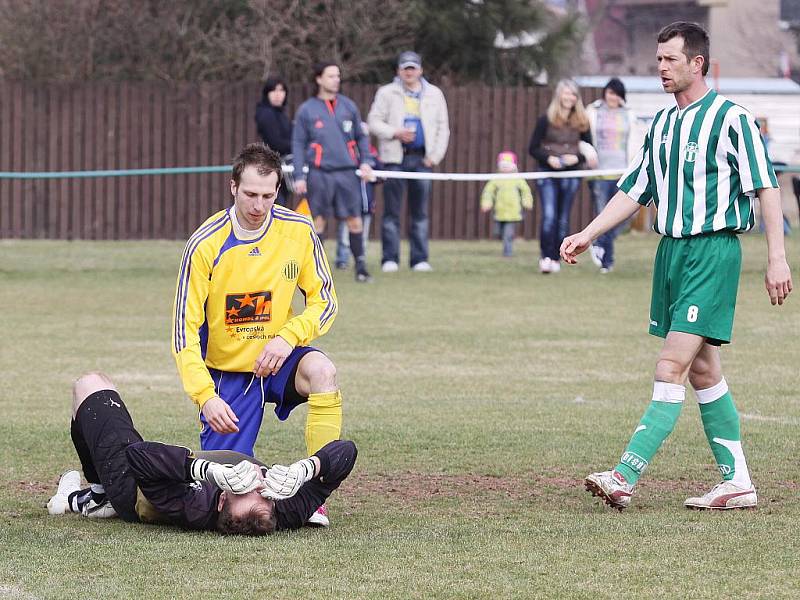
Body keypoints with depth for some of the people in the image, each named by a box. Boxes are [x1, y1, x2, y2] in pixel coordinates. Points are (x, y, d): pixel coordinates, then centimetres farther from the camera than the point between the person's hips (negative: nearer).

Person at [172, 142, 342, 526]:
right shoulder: (205, 245, -17)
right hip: (226, 372, -2)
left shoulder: (298, 231, -10)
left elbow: (323, 300, 0)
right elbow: (185, 330, -17)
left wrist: (288, 337, -20)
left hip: (275, 360, 2)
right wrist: (206, 397, -29)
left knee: (321, 371, -33)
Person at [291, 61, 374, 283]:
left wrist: (365, 162, 4)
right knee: (317, 220, 0)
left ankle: (361, 266, 7)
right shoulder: (307, 110, 3)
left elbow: (361, 137, 17)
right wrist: (299, 176, -3)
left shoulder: (348, 106, 11)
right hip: (319, 173, -2)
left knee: (354, 220, 0)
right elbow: (298, 144, 4)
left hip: (347, 172, 2)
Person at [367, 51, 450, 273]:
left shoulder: (434, 94, 13)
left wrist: (435, 156, 2)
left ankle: (419, 259, 6)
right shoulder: (387, 93, 6)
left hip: (422, 158, 2)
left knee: (420, 212, 3)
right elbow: (374, 122, 2)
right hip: (395, 158, -2)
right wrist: (396, 133, -14)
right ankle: (390, 259, -2)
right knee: (392, 212, -4)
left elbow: (442, 128, 14)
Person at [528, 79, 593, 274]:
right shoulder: (546, 120, -3)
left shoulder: (581, 122, 4)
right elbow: (533, 148, 1)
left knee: (563, 218, 5)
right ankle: (546, 257, -13)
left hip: (571, 174, 2)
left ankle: (556, 259, 13)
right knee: (549, 215, -15)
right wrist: (548, 158, -16)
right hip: (548, 174, -2)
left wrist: (577, 158, -9)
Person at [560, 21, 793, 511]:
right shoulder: (662, 124, 15)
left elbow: (766, 188, -8)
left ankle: (625, 478, -20)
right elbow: (634, 191, 20)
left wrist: (777, 257, -13)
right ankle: (738, 482, 15)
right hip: (671, 250, 8)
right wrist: (587, 235, 11)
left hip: (714, 250, -8)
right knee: (703, 370, 9)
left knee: (673, 367, -13)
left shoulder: (732, 118, -7)